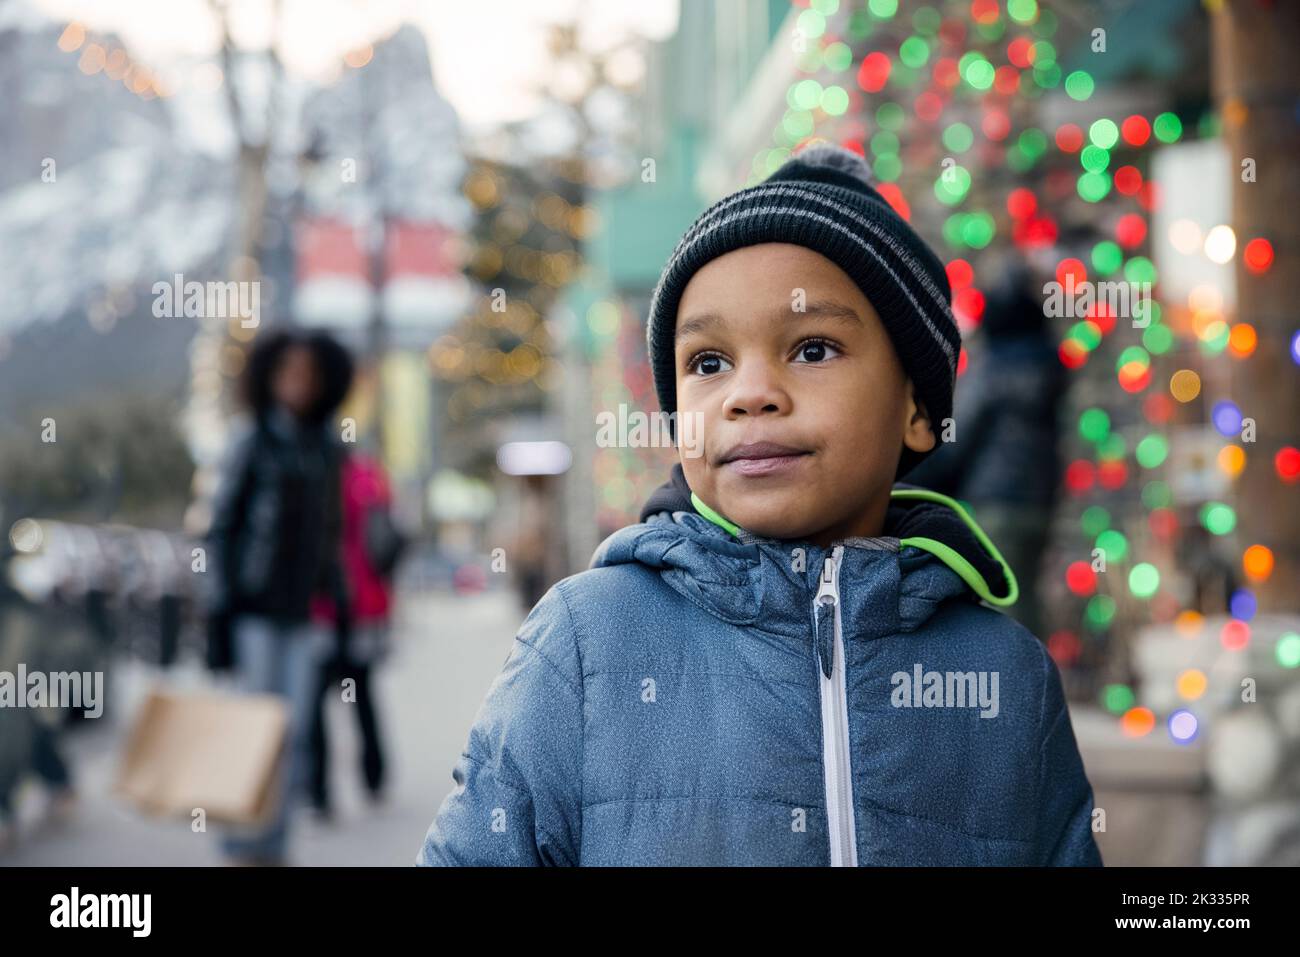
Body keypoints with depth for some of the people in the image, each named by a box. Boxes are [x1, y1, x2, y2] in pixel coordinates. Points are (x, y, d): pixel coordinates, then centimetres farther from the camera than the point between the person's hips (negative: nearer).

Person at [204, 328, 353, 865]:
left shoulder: (327, 449, 9)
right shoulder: (251, 446, -5)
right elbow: (220, 530, -6)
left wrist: (338, 600, 14)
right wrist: (219, 614, -12)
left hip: (303, 611, 5)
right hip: (254, 607, -5)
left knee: (295, 732, 3)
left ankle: (273, 845, 11)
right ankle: (242, 844, 4)